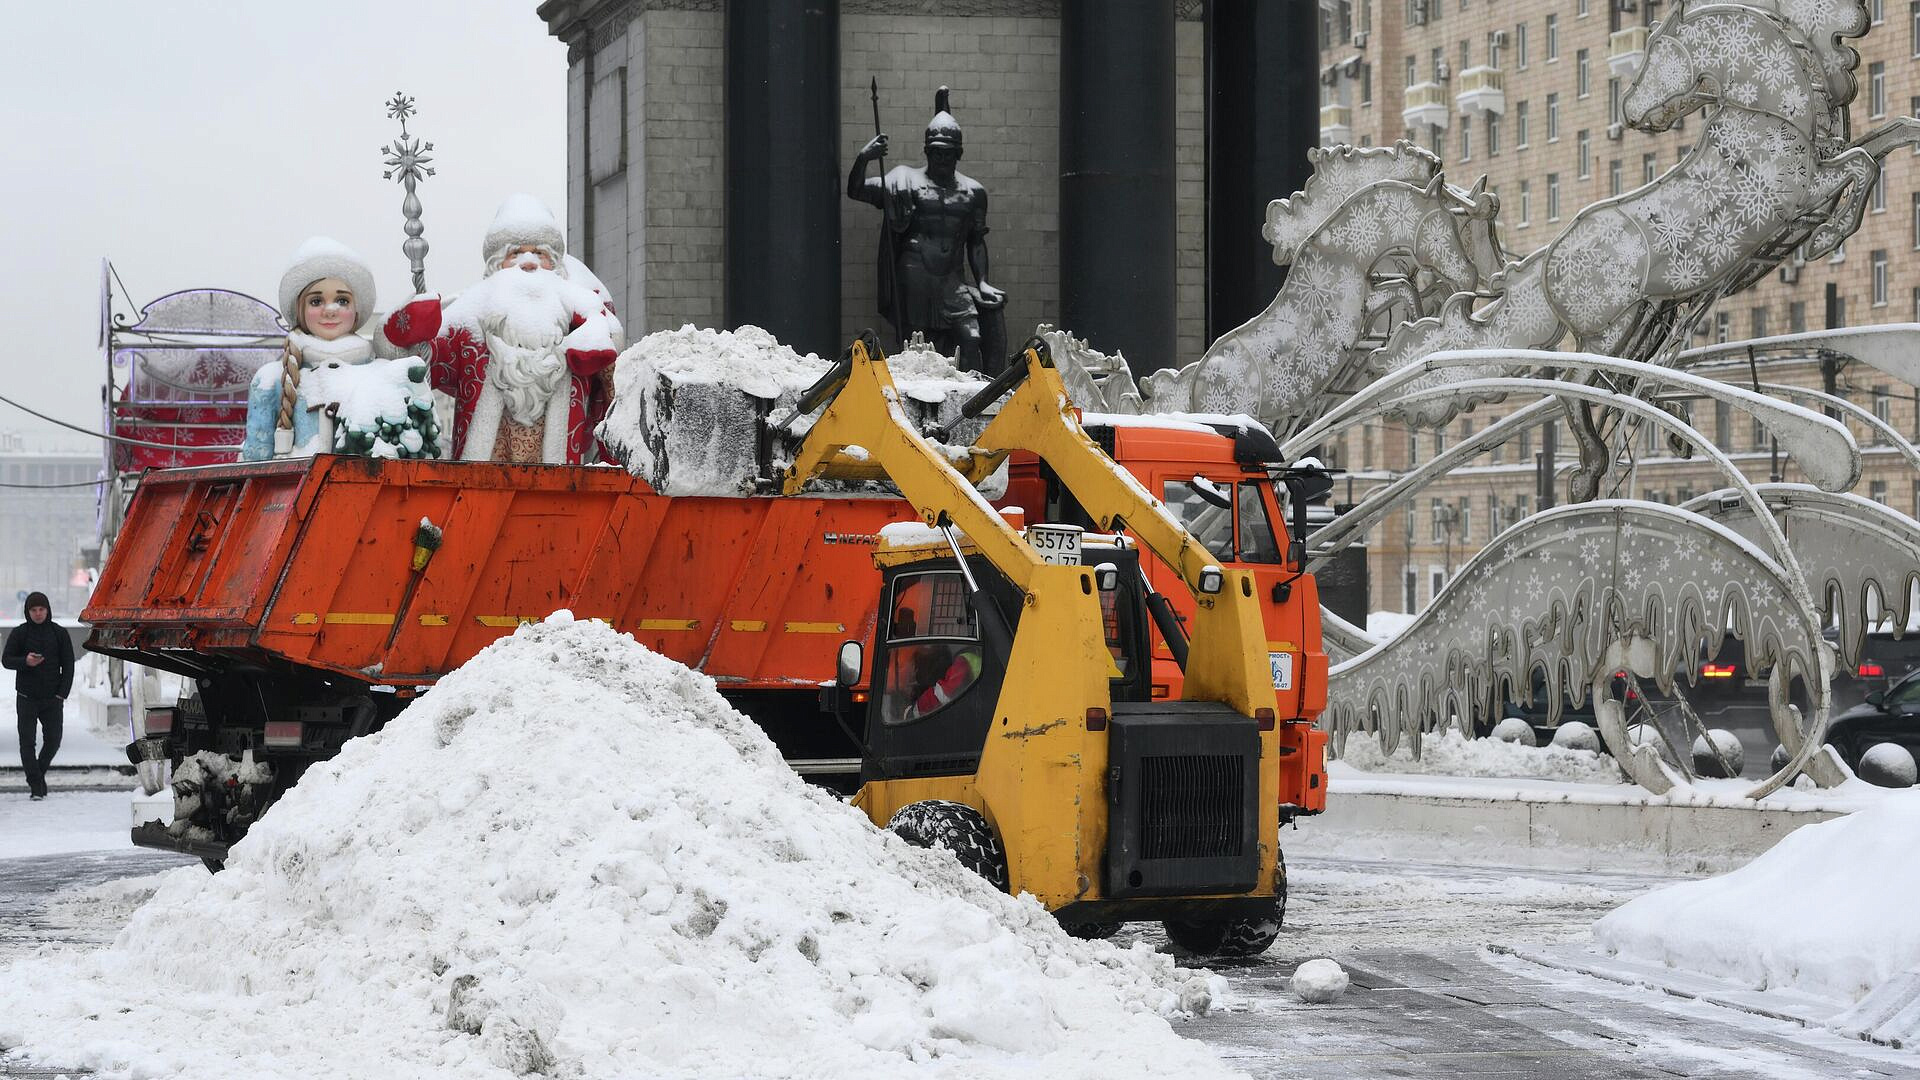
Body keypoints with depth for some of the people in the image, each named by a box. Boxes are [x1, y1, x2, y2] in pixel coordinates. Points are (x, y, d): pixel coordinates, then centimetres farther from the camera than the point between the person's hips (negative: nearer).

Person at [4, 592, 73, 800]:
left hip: (52, 697, 1)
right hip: (26, 697, -1)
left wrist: (62, 693, -5)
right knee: (27, 741, -6)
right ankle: (35, 783, 0)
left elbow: (68, 664, 5)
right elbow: (6, 660, -1)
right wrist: (25, 662, -22)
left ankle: (39, 773, 25)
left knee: (53, 740, 1)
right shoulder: (19, 633, 0)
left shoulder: (59, 633, 3)